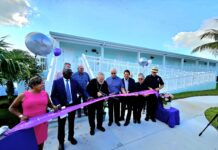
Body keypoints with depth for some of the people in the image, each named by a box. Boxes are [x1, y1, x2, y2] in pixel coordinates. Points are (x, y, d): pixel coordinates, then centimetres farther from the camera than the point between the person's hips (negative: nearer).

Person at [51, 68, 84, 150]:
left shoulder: (74, 81, -5)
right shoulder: (57, 82, -11)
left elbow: (81, 90, -3)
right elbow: (53, 95, -10)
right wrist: (58, 105, -22)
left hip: (73, 105, 3)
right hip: (62, 106, -2)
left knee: (71, 123, 22)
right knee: (61, 124, 16)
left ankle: (71, 137, 47)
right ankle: (61, 142, 40)